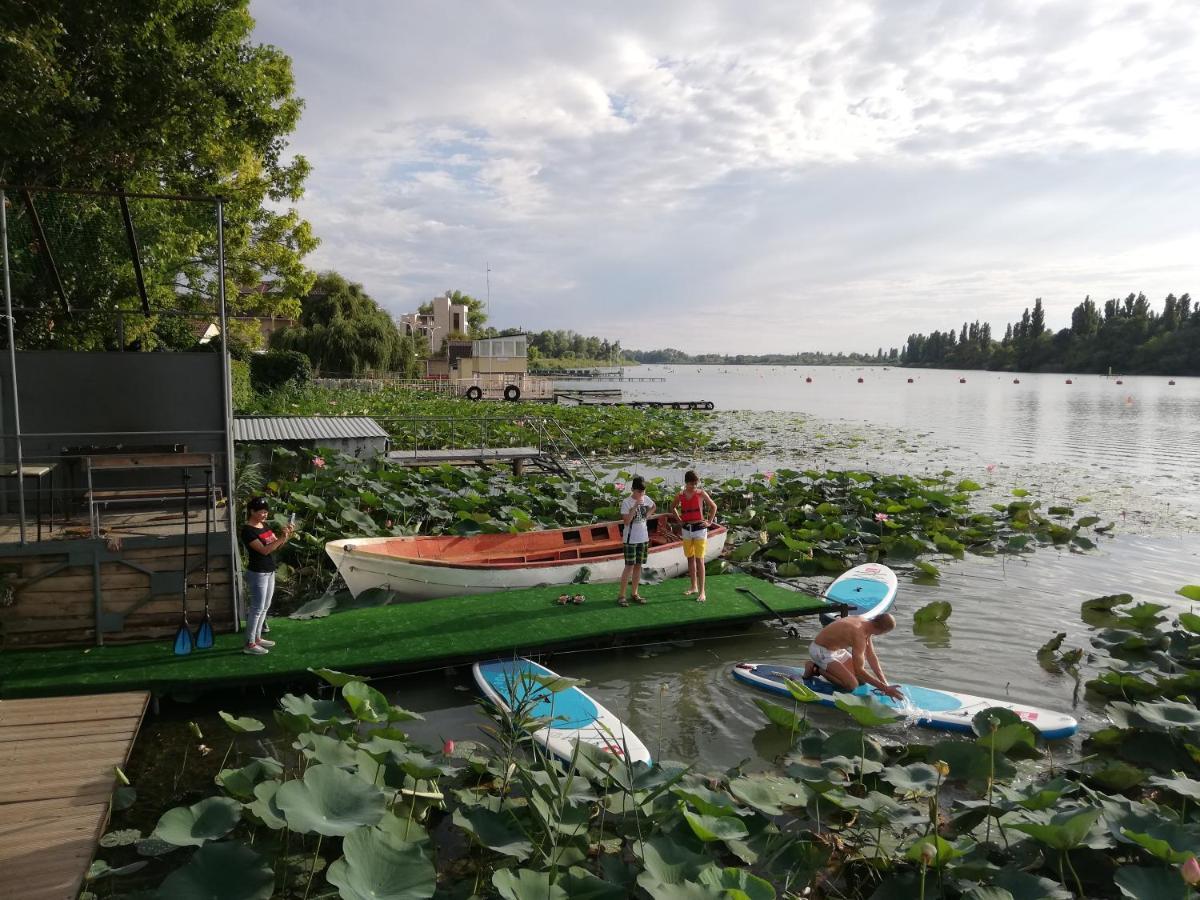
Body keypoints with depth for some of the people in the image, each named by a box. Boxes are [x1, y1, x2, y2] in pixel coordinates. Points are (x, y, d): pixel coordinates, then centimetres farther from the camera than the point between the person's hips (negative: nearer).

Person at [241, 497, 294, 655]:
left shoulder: (265, 526, 8)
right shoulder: (247, 530, -17)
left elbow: (278, 547, 9)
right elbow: (264, 550, -25)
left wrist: (288, 535, -9)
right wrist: (282, 538, -32)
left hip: (269, 572, 9)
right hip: (257, 574, -9)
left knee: (265, 607, 15)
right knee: (257, 608, -3)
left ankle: (257, 637, 27)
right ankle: (249, 644, 6)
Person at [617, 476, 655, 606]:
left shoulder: (646, 499, 4)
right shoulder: (626, 502, -13)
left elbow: (653, 507, 25)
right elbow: (626, 521, -20)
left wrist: (647, 516, 8)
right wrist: (635, 506, -25)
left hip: (643, 538, 6)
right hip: (630, 539, -6)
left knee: (639, 566, 10)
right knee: (629, 566, -6)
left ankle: (635, 593, 20)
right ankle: (621, 595, 0)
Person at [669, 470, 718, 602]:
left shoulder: (702, 494, -7)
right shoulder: (680, 495, 1)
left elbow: (714, 506, 4)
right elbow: (673, 507, 20)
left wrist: (709, 521, 0)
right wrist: (679, 520, 11)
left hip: (699, 528, -4)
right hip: (686, 529, 4)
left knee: (699, 560, -7)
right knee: (690, 559, 12)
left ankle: (702, 591, -5)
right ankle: (694, 587, 25)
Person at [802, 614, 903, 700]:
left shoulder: (866, 623, -6)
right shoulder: (859, 635, -32)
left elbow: (871, 656, 3)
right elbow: (859, 670, -29)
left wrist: (885, 683, -1)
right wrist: (885, 688, -27)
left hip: (836, 649, 9)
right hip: (821, 651, -9)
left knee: (862, 679, 6)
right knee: (852, 684, -19)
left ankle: (825, 667, 14)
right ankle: (816, 669, -5)